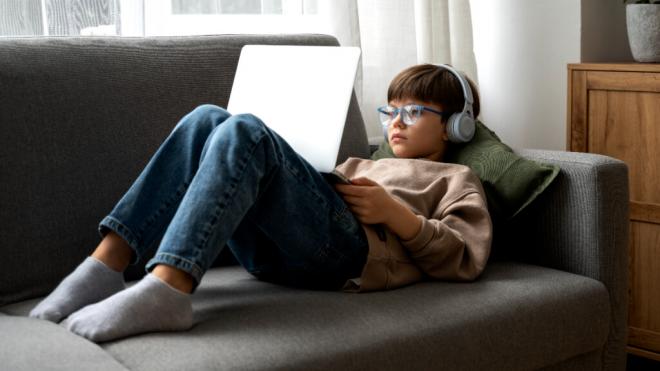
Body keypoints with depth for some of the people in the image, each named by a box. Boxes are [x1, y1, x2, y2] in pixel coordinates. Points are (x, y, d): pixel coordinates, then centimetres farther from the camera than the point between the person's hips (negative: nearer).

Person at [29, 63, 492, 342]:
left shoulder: (455, 179, 24)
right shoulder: (364, 164, 43)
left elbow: (467, 258, 5)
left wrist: (395, 212, -5)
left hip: (350, 250, -6)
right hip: (271, 252, 6)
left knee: (244, 131, -26)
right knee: (206, 119, -11)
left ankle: (166, 290, -45)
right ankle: (107, 264, -24)